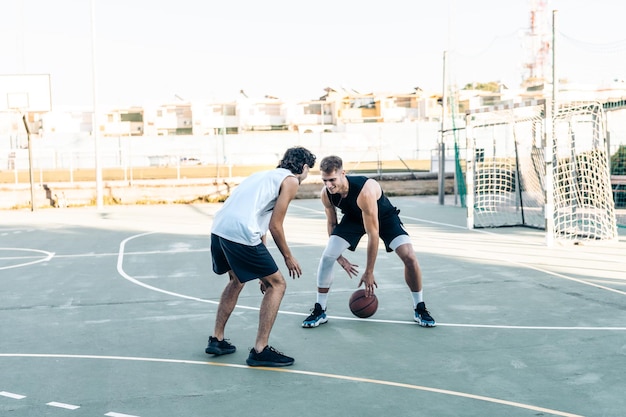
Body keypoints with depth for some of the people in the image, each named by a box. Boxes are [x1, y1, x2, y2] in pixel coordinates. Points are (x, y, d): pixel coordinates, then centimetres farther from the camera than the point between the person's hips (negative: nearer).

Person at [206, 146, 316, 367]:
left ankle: (216, 339, 35)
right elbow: (275, 226, -2)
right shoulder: (291, 181, 5)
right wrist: (289, 258, 13)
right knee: (277, 284, 6)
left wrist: (262, 270, 35)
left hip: (218, 229, 9)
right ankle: (260, 350, 6)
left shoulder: (267, 175, 30)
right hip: (241, 233, -9)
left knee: (237, 280, 31)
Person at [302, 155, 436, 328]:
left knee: (409, 257, -19)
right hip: (353, 218, 4)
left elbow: (373, 234, -35)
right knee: (327, 256, -13)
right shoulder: (326, 194, -25)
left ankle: (419, 309, 1)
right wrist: (340, 258, -4)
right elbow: (332, 223, -4)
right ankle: (319, 311, 1)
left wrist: (369, 272, -28)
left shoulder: (365, 191, -42)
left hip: (384, 217, -4)